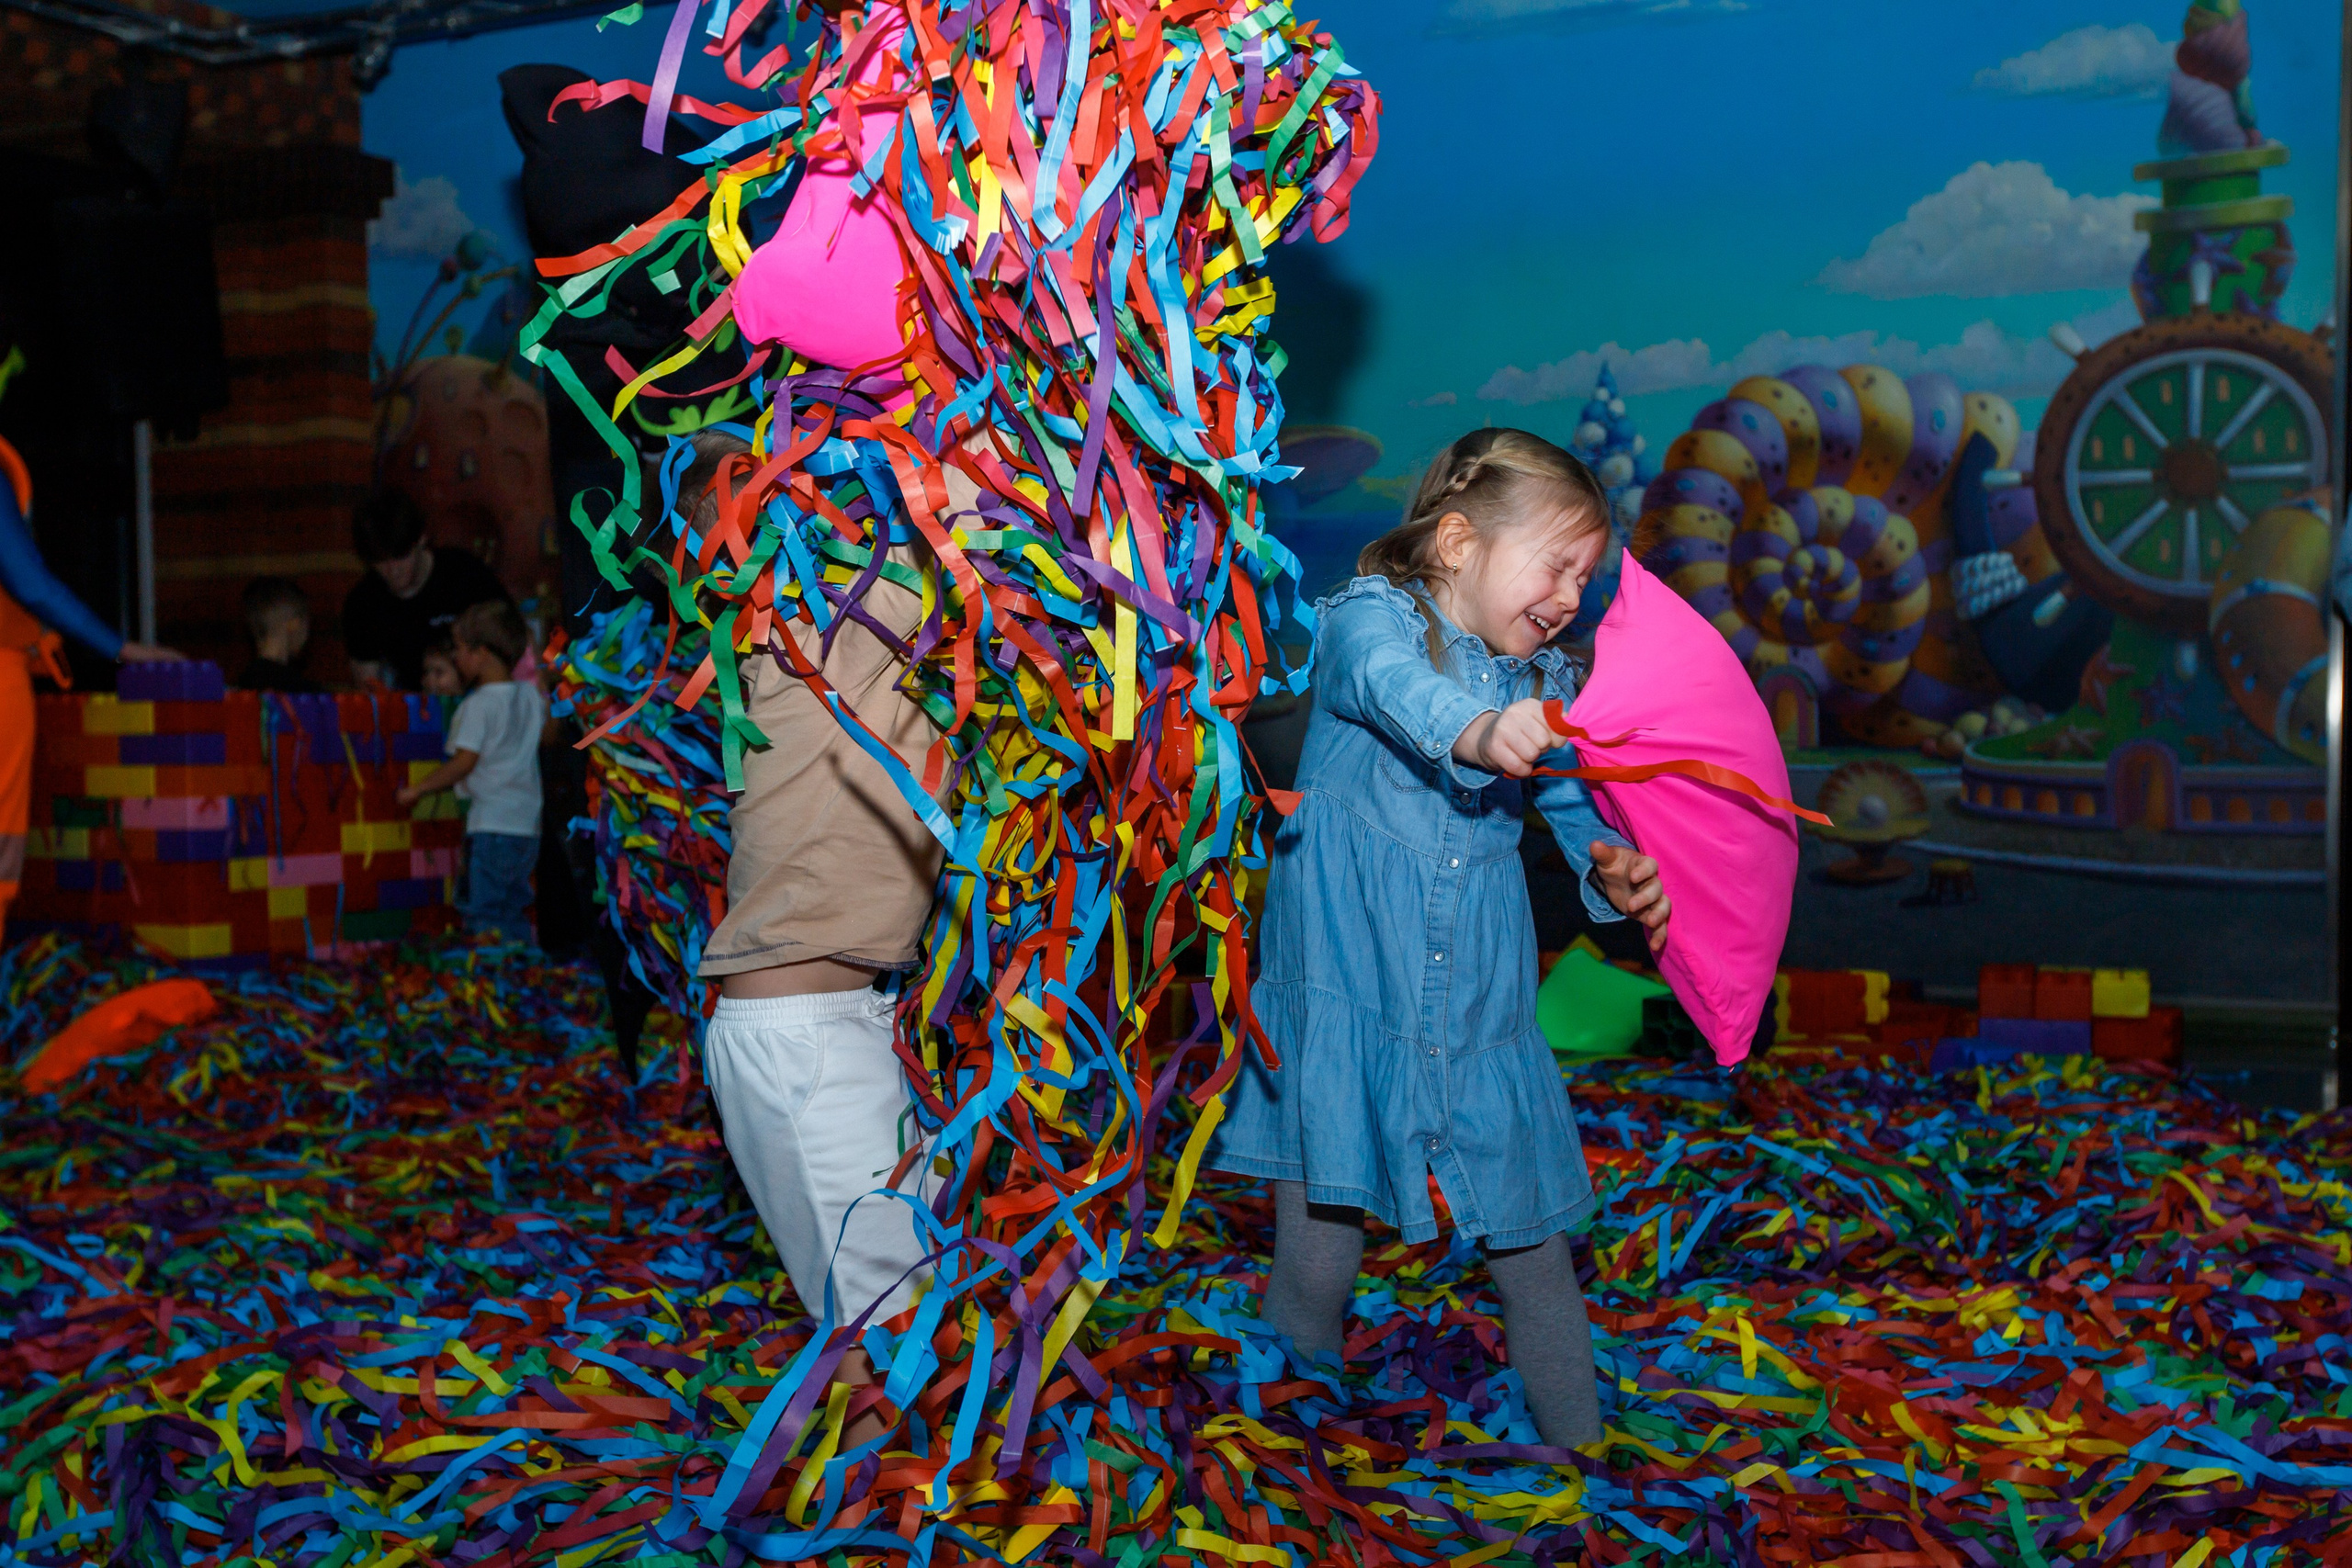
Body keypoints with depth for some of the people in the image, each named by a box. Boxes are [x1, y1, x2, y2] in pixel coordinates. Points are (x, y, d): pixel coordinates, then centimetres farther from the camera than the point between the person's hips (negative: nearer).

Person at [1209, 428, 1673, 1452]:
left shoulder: (1543, 684, 7)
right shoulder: (1367, 617, -10)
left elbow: (1579, 805, 12)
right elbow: (1399, 688, -32)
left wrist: (1611, 871, -11)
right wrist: (1475, 730, -54)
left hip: (1481, 1013, 4)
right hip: (1346, 994, -4)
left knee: (1530, 1236, 10)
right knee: (1319, 1250, 4)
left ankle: (1578, 1442, 30)